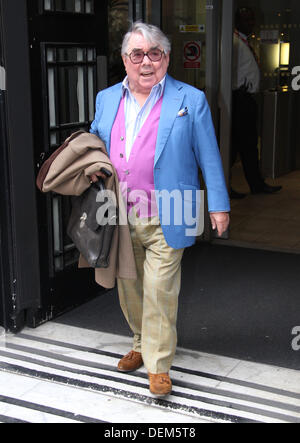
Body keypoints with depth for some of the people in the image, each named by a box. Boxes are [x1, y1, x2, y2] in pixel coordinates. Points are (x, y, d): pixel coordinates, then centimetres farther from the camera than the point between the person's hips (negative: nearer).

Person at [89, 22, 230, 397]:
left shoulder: (190, 100, -1)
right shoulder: (107, 99, 10)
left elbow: (208, 156, 0)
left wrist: (218, 204, -2)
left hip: (163, 221, -4)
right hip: (119, 216, 5)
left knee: (160, 292, -2)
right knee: (129, 289, 16)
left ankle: (159, 365, 13)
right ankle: (141, 345, 37)